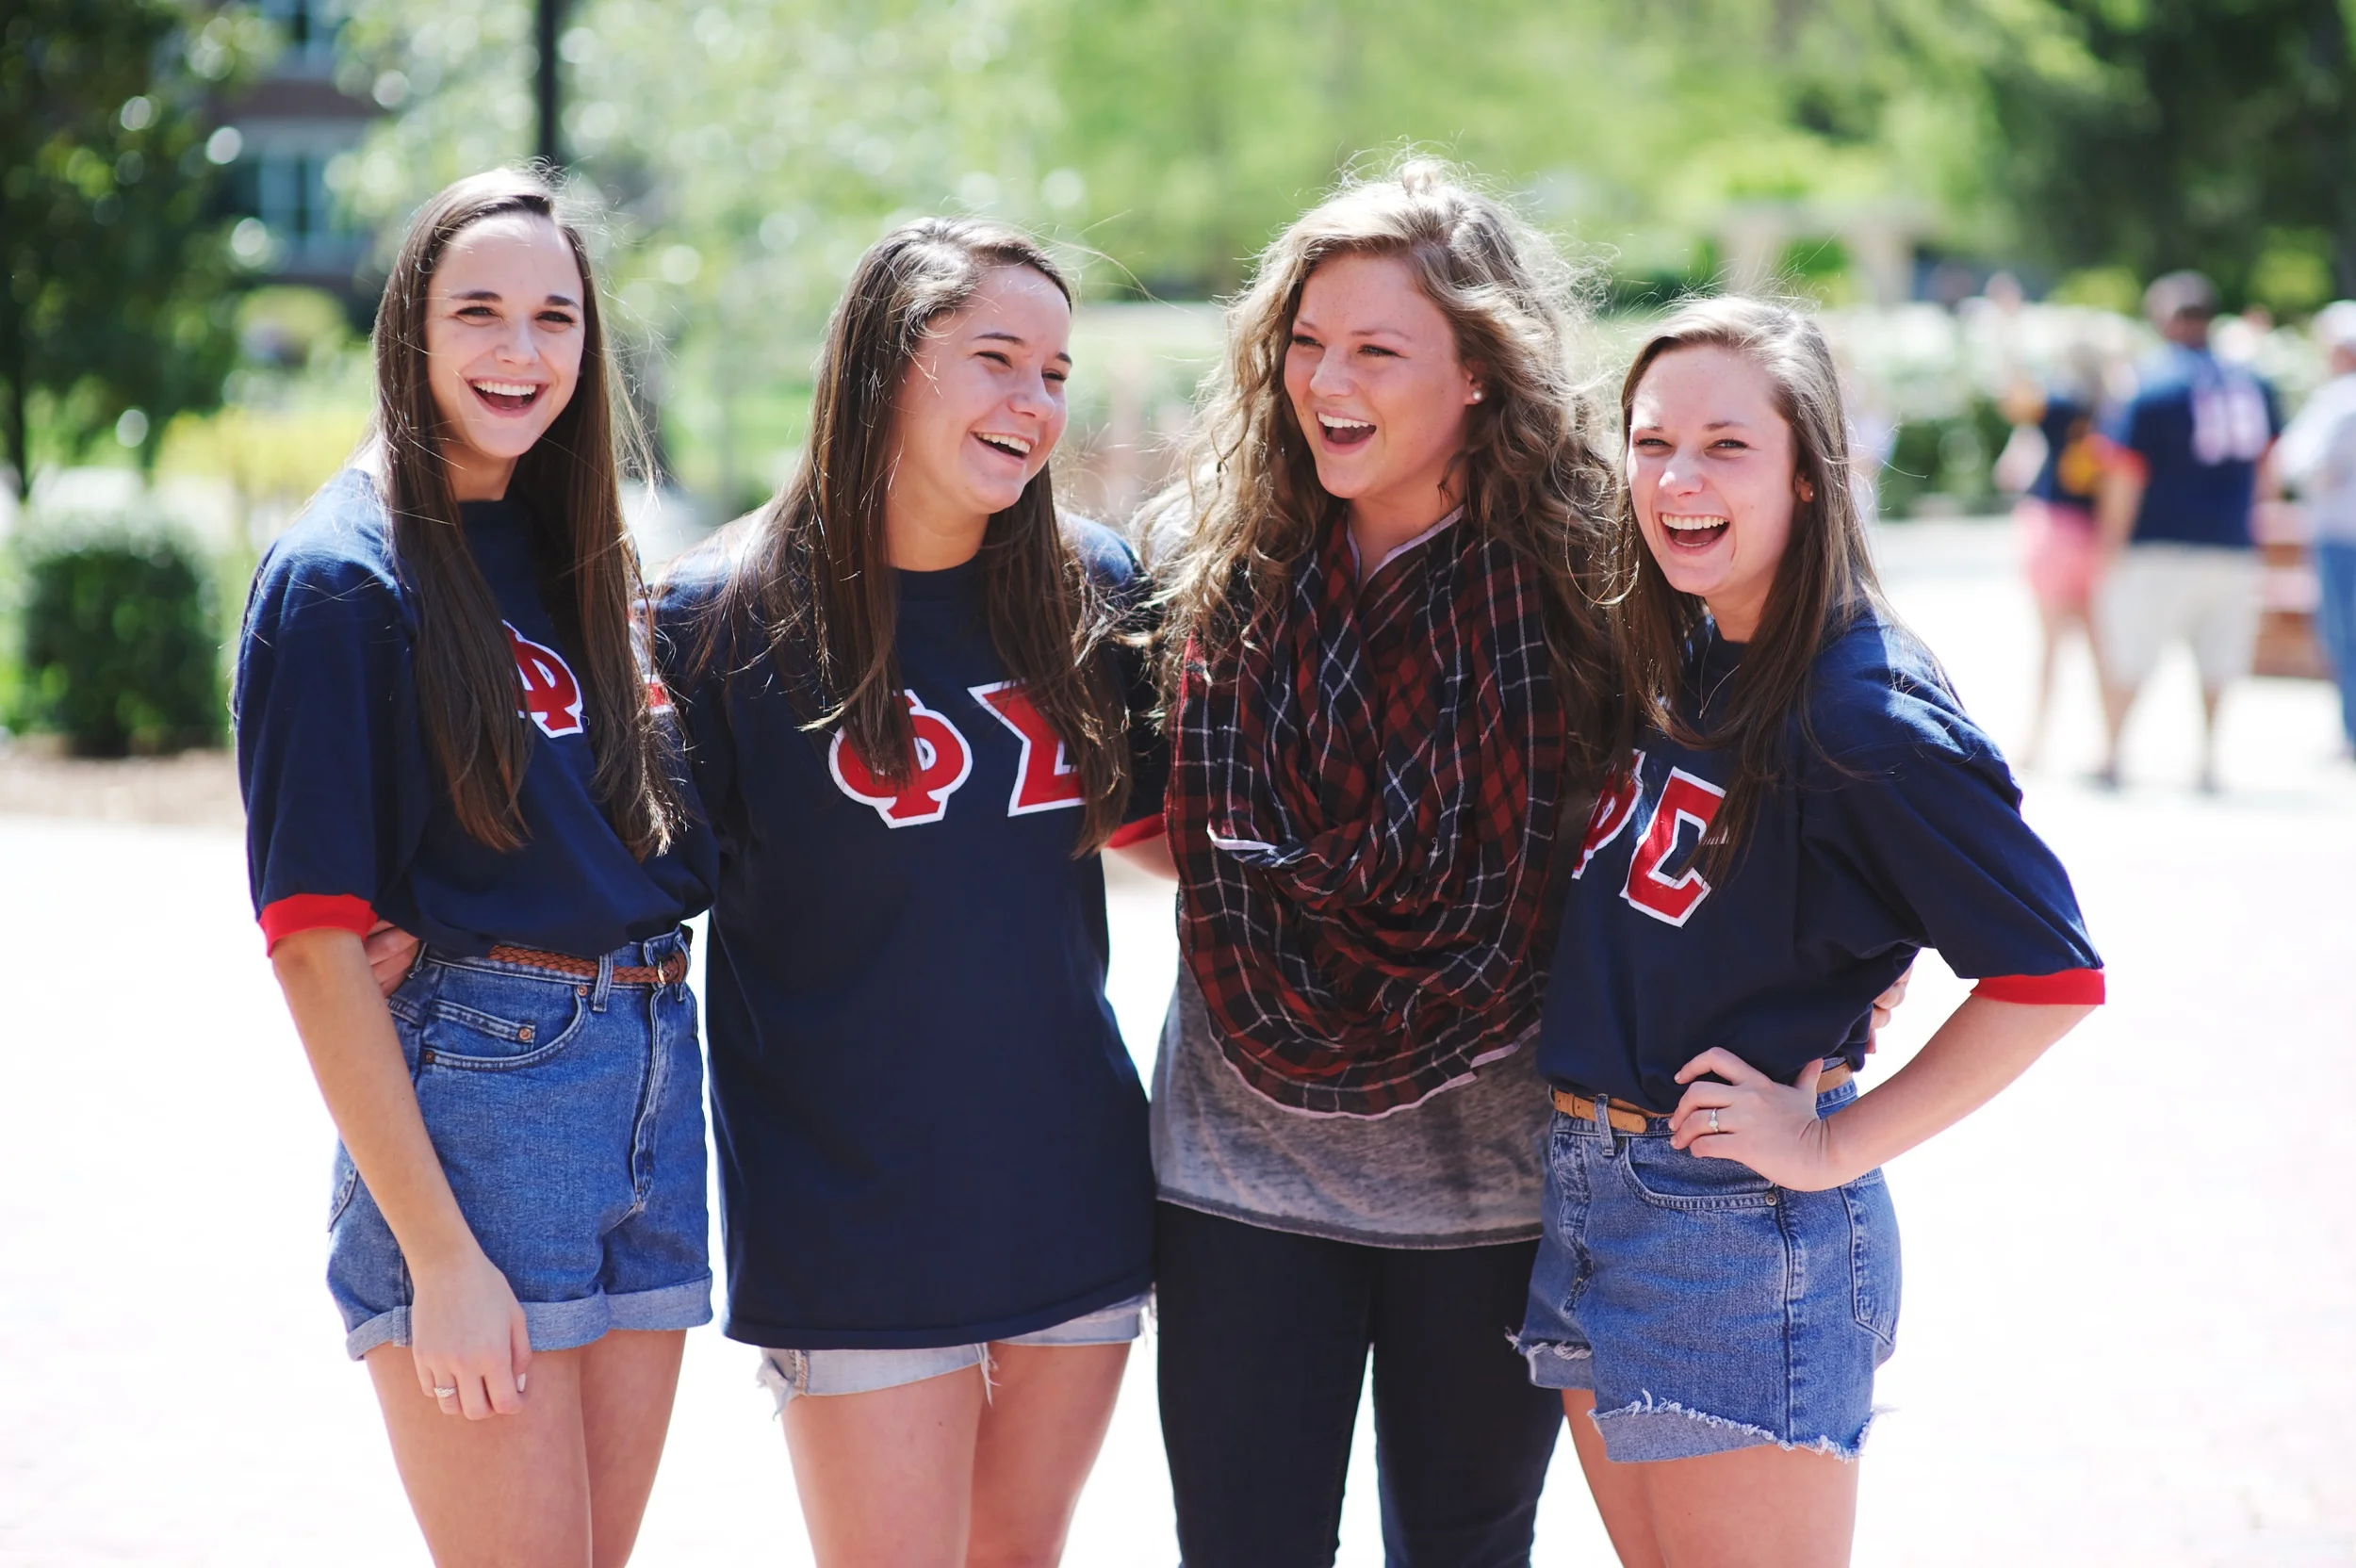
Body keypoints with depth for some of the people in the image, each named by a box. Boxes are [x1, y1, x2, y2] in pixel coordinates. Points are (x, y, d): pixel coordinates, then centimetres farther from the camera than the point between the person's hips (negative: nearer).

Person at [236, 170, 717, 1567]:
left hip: (651, 1070, 7)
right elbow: (316, 942, -13)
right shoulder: (343, 576, -8)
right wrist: (438, 1252, -17)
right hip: (472, 1091, -7)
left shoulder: (573, 555, 14)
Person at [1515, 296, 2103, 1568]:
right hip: (1582, 1194, 8)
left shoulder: (1864, 716, -17)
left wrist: (1834, 1146, -15)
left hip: (1744, 1228, -8)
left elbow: (2050, 973, -19)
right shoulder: (1661, 661, 7)